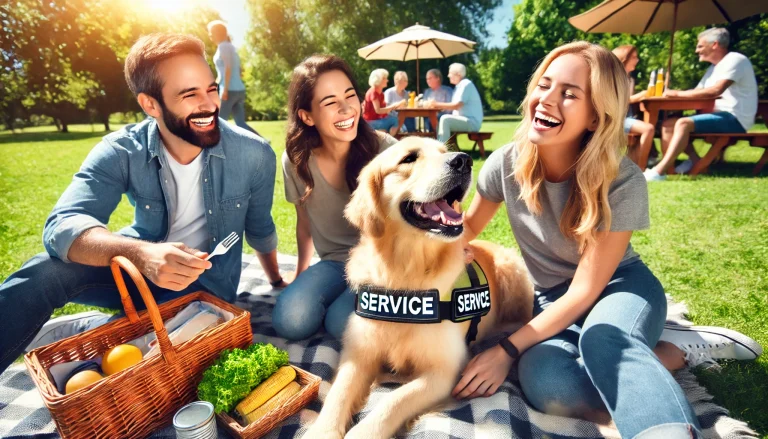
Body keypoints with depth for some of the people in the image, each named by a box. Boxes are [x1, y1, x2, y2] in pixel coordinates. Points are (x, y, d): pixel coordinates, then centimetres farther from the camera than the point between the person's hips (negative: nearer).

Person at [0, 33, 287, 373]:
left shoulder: (253, 154, -16)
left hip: (203, 284, 0)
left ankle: (42, 334, -4)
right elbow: (61, 226, -29)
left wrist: (277, 282, 15)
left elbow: (259, 229, 0)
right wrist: (142, 254, -50)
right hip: (136, 269, 1)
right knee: (47, 269, -28)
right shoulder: (122, 152, -15)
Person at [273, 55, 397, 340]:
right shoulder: (296, 160, -7)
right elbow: (305, 225, 9)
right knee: (289, 320, -20)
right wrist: (301, 276, 15)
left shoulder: (385, 150, -18)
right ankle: (342, 293, 8)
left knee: (341, 323, -26)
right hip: (335, 262, 3)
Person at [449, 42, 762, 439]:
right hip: (552, 299, 4)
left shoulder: (623, 181, -23)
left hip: (619, 286, -3)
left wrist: (507, 350, -27)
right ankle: (675, 350, -12)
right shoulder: (506, 164, -14)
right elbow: (467, 229, 4)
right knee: (544, 384, -30)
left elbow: (586, 289, -22)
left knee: (602, 339, -41)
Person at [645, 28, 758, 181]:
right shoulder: (714, 68, 20)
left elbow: (716, 90, -24)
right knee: (668, 124, -2)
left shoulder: (735, 60, -8)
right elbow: (697, 93, 17)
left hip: (734, 119, -9)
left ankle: (659, 171, -39)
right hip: (719, 116, 9)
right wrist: (675, 94, -1)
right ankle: (695, 160, -8)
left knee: (684, 123, -31)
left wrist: (678, 93, -19)